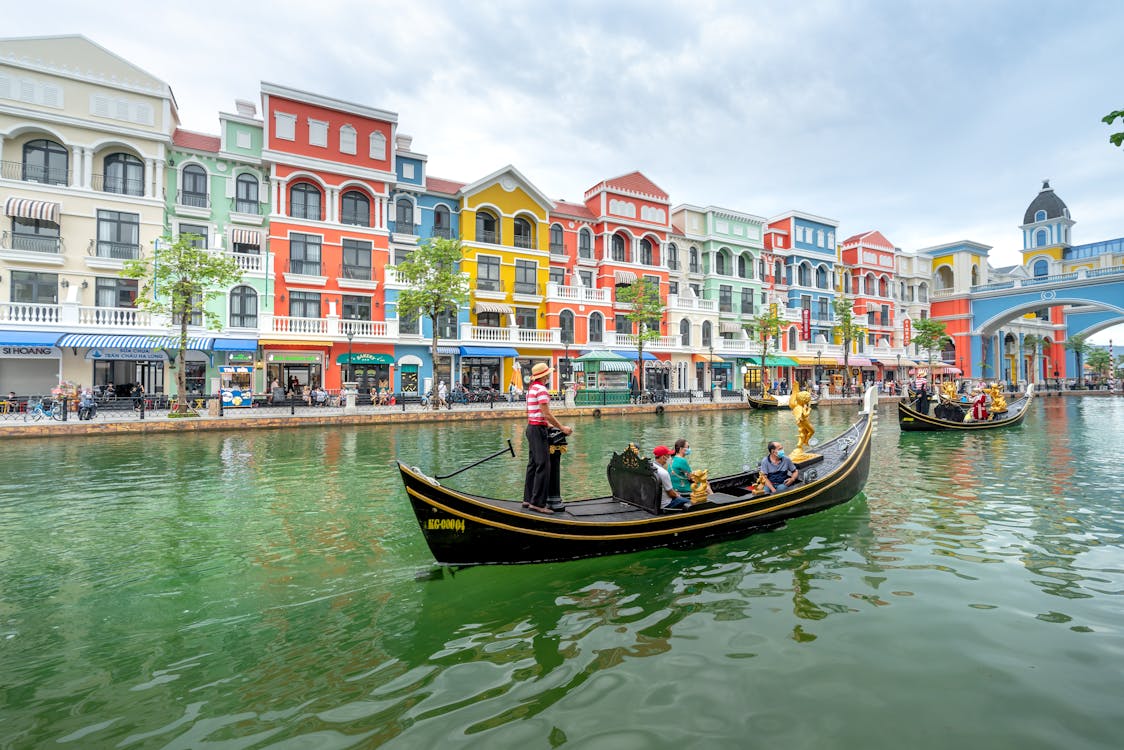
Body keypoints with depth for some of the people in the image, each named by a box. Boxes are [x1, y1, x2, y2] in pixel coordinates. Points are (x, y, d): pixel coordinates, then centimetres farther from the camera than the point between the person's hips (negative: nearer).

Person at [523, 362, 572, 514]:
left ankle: (528, 499, 19)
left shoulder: (531, 388, 15)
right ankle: (537, 502, -7)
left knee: (533, 465, 14)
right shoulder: (541, 389, -15)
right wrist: (562, 427, -11)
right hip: (538, 429, -10)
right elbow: (547, 414, -19)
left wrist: (547, 423, 24)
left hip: (531, 427, 10)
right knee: (543, 466, -8)